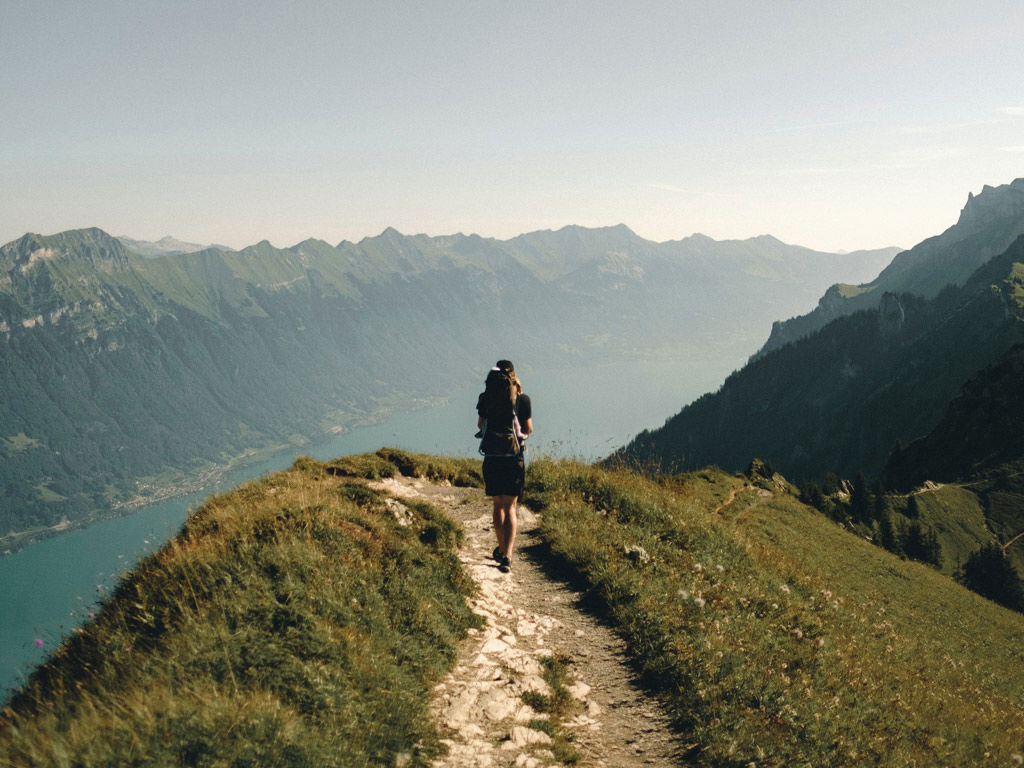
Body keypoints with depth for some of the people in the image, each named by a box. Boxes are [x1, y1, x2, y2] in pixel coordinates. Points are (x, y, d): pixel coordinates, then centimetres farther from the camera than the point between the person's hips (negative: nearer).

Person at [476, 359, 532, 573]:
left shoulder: (486, 398, -1)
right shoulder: (522, 399, -5)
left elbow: (480, 425, 8)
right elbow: (528, 429, 2)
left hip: (491, 458, 2)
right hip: (514, 459, -2)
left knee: (498, 505, 17)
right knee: (510, 508, 2)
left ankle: (502, 549, 32)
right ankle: (507, 555, -12)